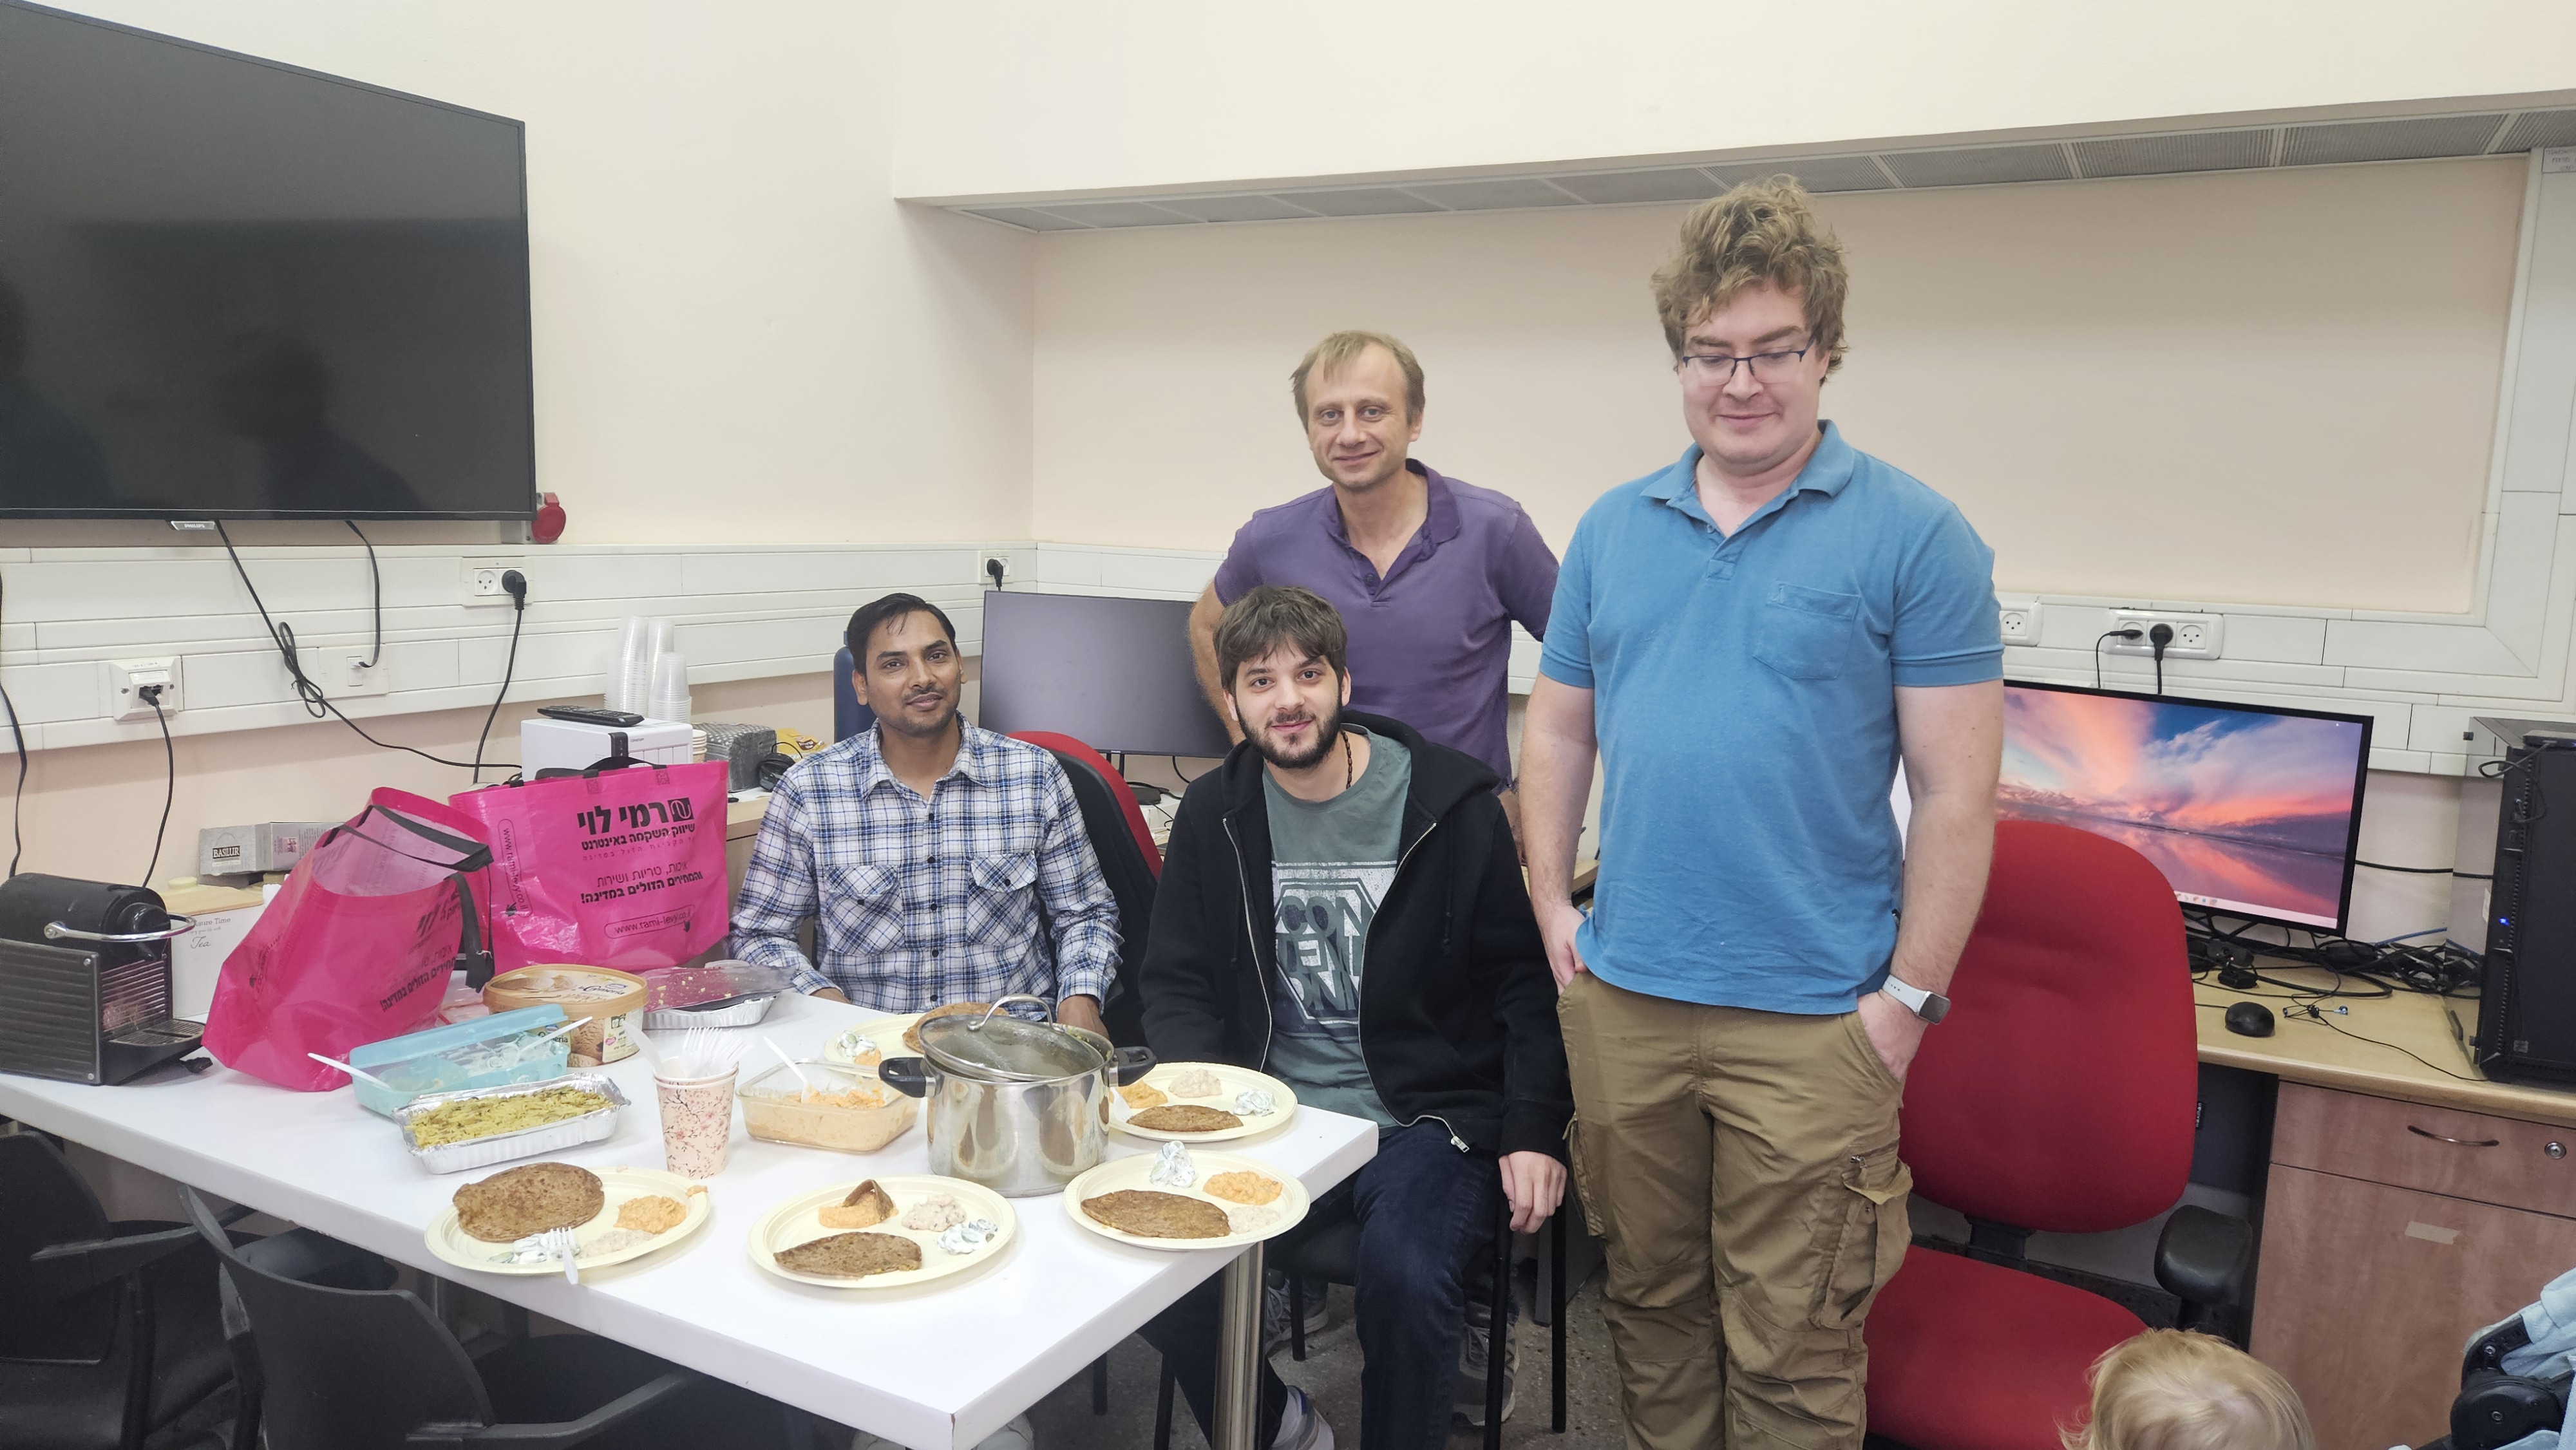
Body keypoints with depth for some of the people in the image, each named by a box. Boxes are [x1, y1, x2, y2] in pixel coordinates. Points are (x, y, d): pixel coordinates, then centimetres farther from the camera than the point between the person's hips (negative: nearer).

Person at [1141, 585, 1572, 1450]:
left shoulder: (1449, 803, -3)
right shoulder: (1214, 815, 7)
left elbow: (1524, 979, 1)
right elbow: (1176, 986, 9)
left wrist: (1534, 1129, -10)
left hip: (1424, 1120, -3)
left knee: (1406, 1271, -31)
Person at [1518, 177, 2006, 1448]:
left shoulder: (1912, 535, -6)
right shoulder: (1613, 529, 7)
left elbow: (1955, 791, -7)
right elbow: (1557, 730, 14)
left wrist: (1911, 994, -9)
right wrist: (1554, 907, 6)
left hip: (1811, 1021, -4)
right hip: (1620, 998, 4)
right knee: (1650, 1298, 19)